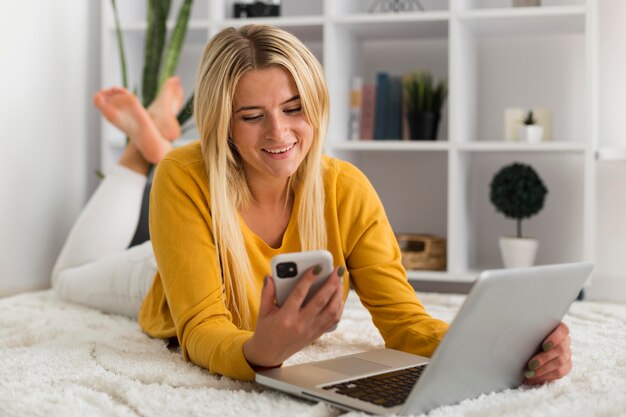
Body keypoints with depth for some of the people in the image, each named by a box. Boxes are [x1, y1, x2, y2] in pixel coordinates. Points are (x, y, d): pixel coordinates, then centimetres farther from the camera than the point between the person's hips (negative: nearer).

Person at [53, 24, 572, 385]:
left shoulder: (346, 189, -34)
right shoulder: (186, 178, -42)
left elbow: (403, 319, -36)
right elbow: (201, 330, -45)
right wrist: (258, 353, -69)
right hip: (167, 288, -2)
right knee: (72, 276, 32)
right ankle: (144, 151, 38)